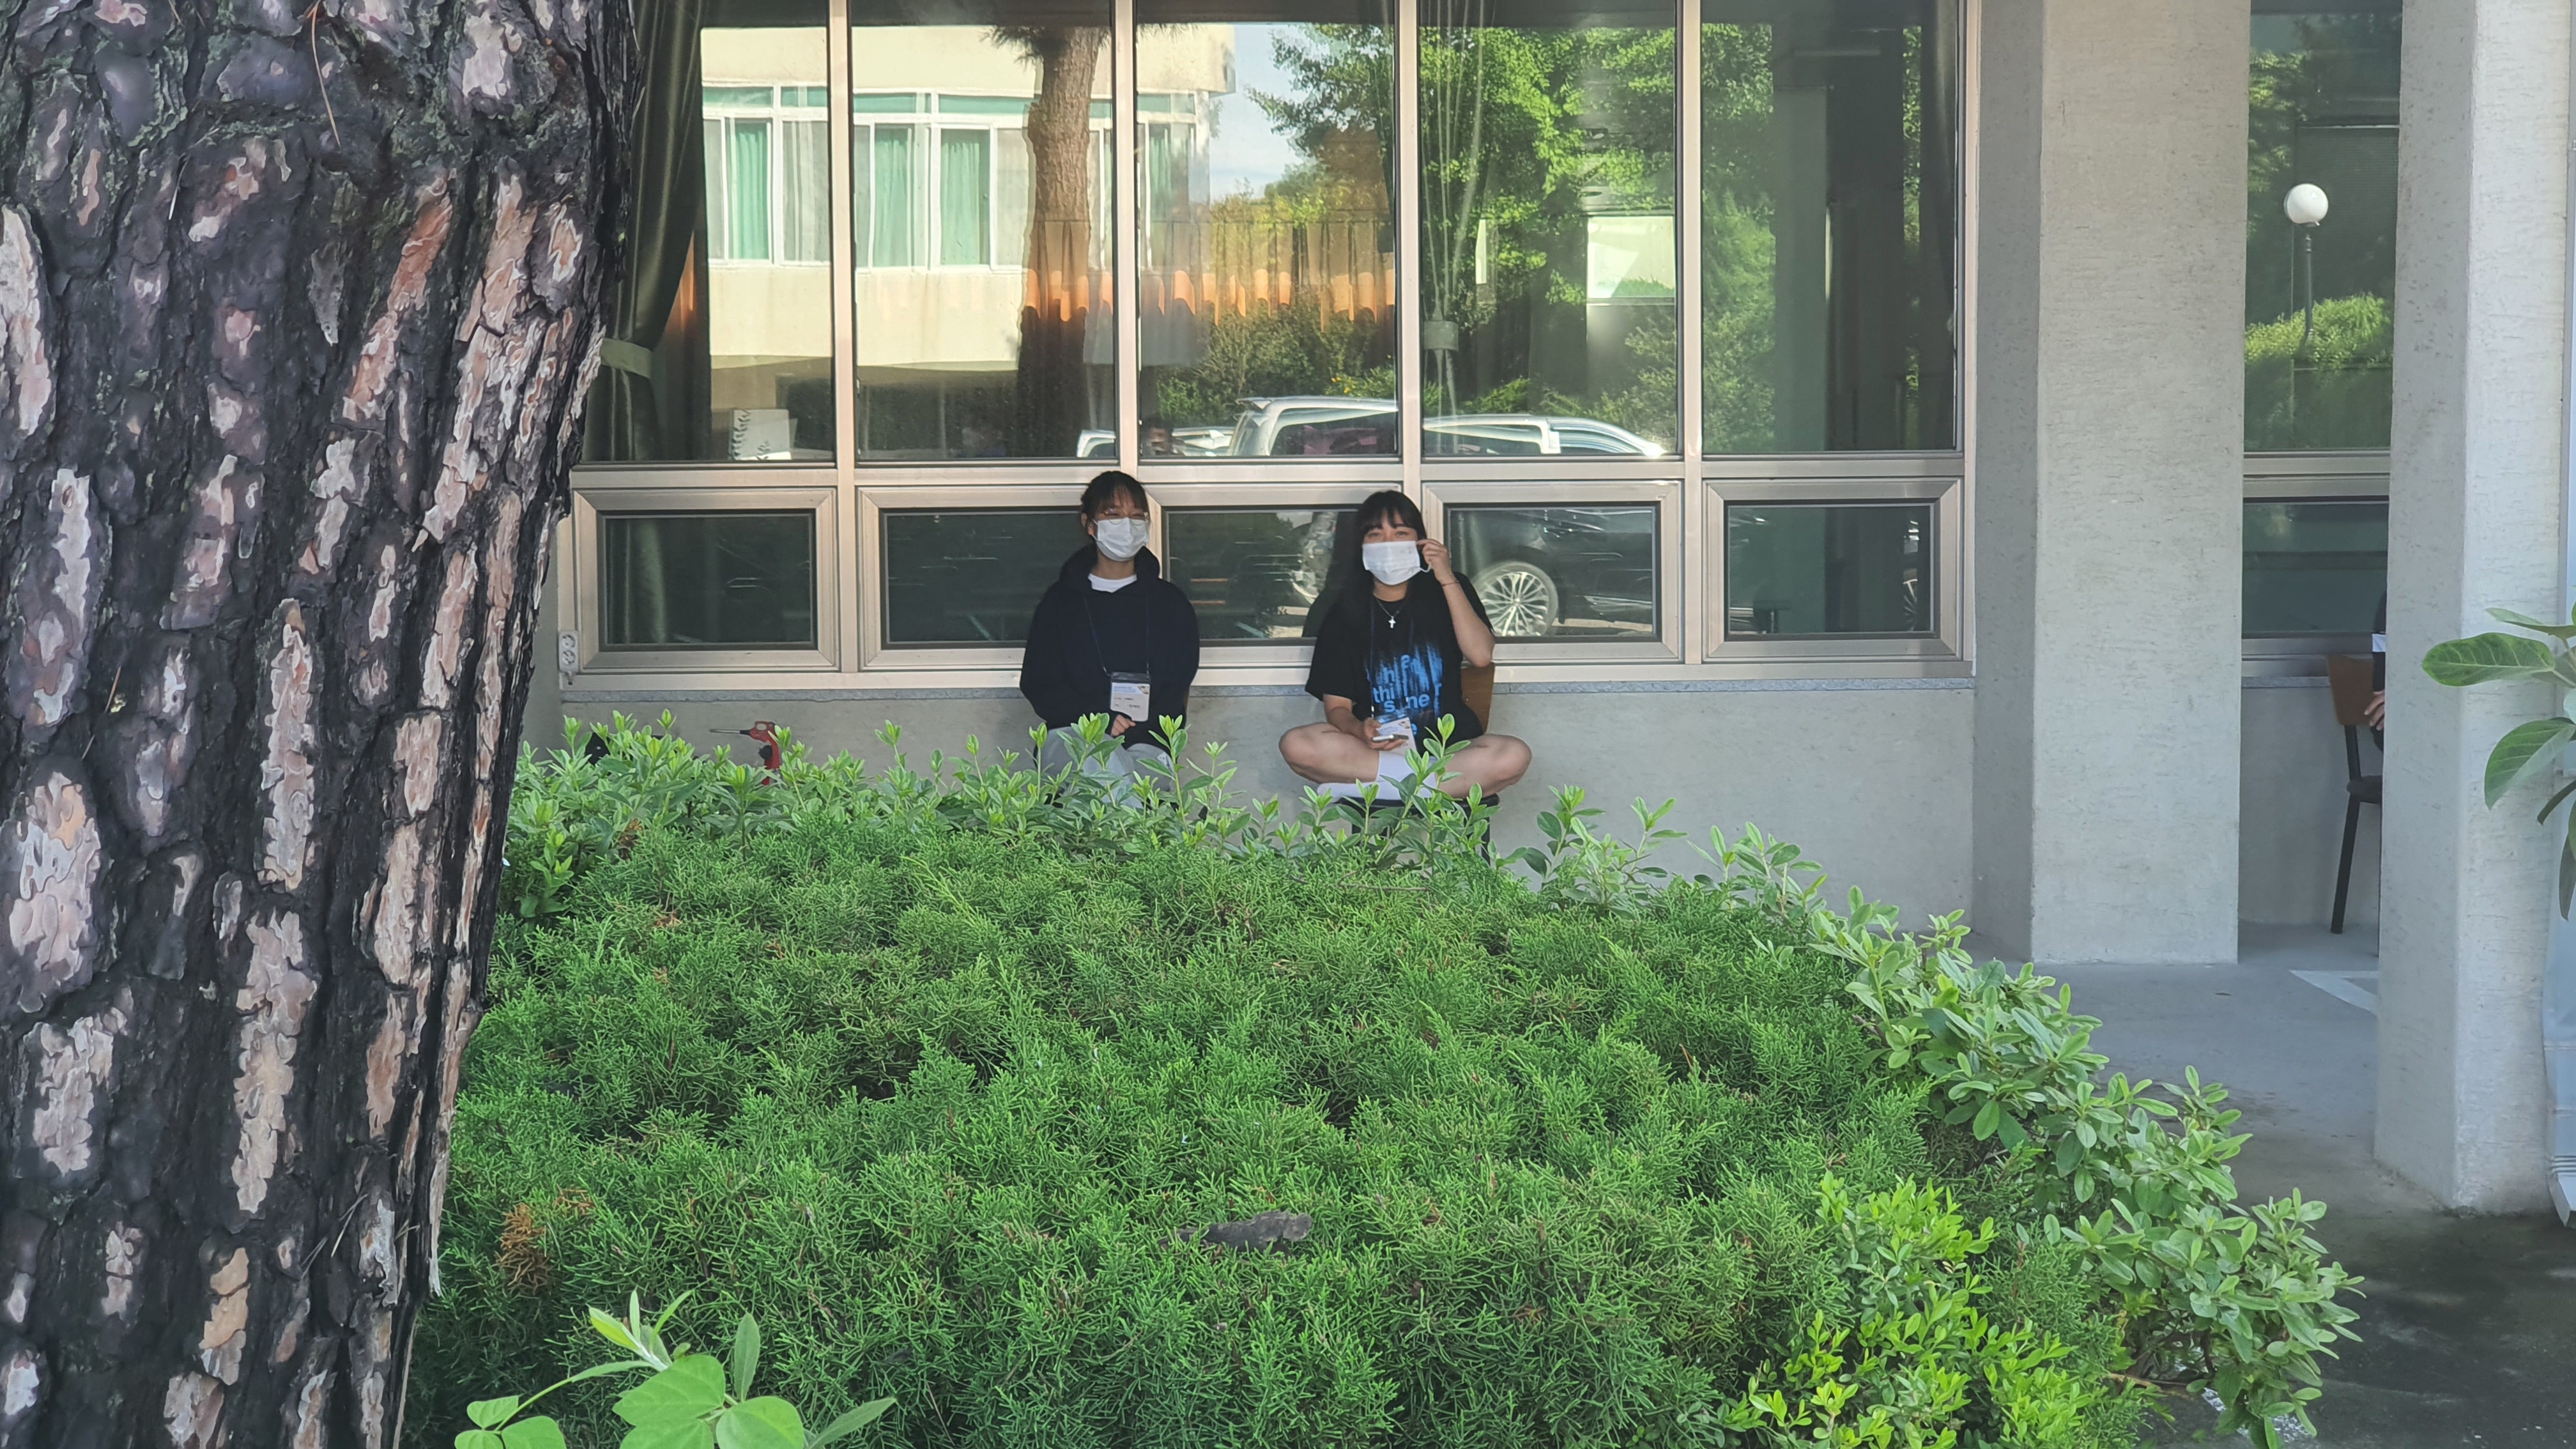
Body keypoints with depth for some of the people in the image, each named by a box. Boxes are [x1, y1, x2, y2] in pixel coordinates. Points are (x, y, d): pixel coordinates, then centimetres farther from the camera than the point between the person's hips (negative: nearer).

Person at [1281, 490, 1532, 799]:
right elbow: (1337, 706, 0)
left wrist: (1447, 579, -12)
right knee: (1295, 745, -29)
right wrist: (1360, 730, -24)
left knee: (1514, 756, -31)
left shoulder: (1444, 592, 6)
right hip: (1373, 748, 0)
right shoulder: (1347, 608, 4)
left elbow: (1481, 655, -12)